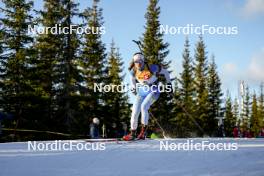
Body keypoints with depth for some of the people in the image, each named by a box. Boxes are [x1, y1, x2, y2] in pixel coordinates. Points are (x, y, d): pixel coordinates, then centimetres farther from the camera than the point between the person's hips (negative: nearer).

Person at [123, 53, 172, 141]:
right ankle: (132, 134, 9)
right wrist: (133, 88, 20)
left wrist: (169, 84, 0)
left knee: (143, 107, -27)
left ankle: (143, 132, -19)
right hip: (142, 91, 5)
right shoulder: (133, 71, -11)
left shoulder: (151, 68, -24)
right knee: (135, 111, -5)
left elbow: (165, 72, -8)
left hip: (154, 91, -5)